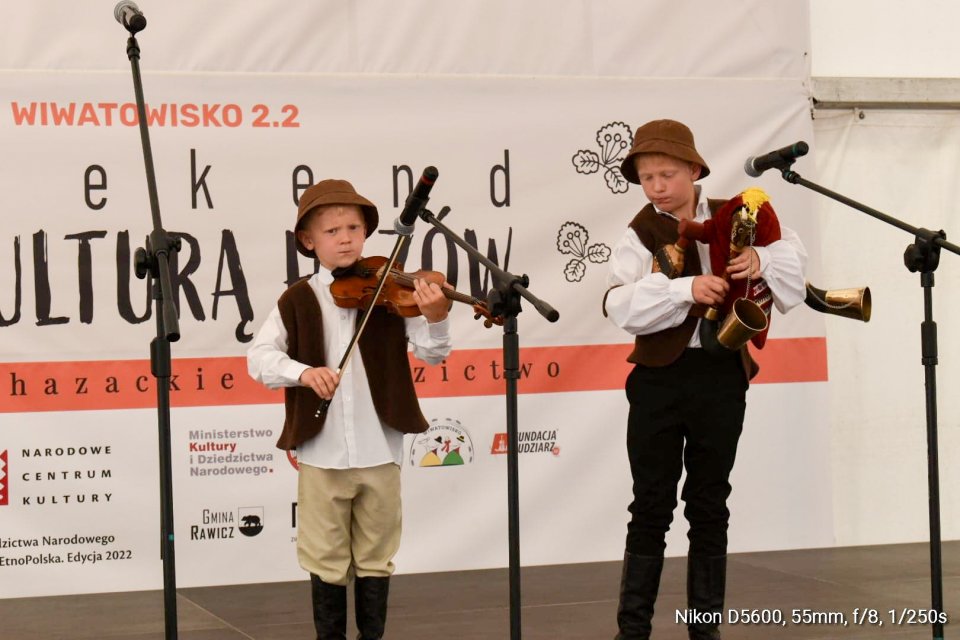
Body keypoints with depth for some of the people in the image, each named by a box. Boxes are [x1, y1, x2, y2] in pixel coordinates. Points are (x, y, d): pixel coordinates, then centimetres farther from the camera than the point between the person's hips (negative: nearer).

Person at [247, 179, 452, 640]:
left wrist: (435, 321, -29)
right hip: (321, 453, 0)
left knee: (376, 557, 12)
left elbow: (431, 352, -6)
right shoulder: (297, 301, 0)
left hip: (379, 450, 0)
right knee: (326, 559, 9)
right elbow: (258, 356, -6)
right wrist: (302, 371, -24)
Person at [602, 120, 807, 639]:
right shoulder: (641, 234, -5)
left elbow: (793, 253, 7)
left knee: (710, 505, 11)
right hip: (661, 376, -2)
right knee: (652, 505, 2)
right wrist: (685, 288, -31)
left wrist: (764, 260, -14)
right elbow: (620, 305, -20)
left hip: (722, 376, 3)